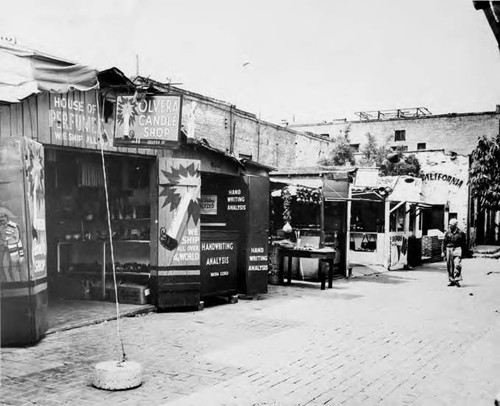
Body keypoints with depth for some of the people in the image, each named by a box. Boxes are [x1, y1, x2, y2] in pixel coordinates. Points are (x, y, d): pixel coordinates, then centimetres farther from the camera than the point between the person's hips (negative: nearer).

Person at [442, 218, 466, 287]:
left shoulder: (460, 233, 1)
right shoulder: (447, 232, 8)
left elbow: (463, 243, 8)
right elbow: (444, 242, 10)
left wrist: (463, 252, 6)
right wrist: (443, 251, 4)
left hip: (457, 249, -3)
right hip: (449, 249, 3)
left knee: (457, 265, -16)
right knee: (449, 266, 4)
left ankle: (457, 280, -14)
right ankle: (452, 281, 13)